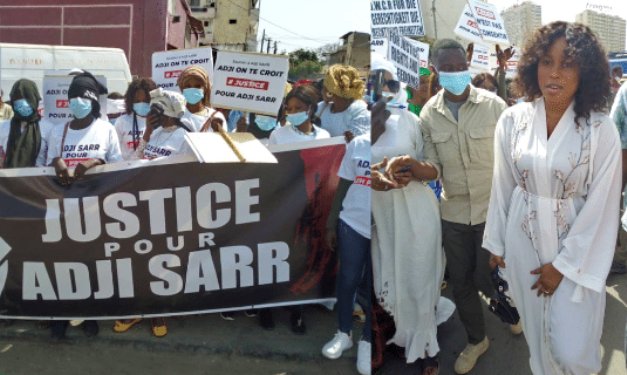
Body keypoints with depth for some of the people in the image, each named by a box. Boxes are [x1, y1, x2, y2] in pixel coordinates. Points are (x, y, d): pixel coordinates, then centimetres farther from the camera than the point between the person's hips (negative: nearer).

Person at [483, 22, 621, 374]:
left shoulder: (601, 130, -15)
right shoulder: (512, 120, -7)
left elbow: (600, 206, -11)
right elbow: (502, 187, 2)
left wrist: (563, 264, -10)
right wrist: (497, 243, 7)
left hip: (575, 246, -2)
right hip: (523, 239, 3)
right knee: (537, 327, 18)